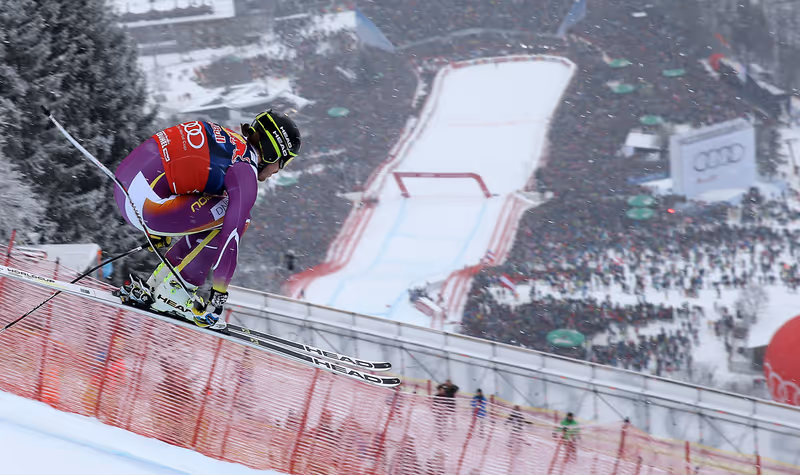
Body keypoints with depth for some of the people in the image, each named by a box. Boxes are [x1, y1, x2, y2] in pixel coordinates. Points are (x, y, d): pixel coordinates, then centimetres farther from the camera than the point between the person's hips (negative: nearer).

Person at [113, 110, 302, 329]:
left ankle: (151, 288, 19)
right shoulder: (245, 171, -8)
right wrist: (219, 293, -9)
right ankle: (173, 292, -1)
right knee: (235, 219, -5)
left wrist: (161, 231, 42)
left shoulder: (228, 140, 20)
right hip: (143, 202, -10)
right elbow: (232, 233, -12)